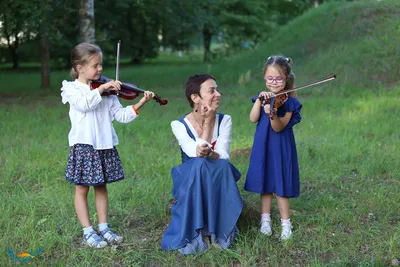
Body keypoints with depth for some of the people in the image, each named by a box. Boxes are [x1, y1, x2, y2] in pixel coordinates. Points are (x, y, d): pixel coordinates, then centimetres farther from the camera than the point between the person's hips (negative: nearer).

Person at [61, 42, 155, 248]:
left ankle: (103, 228, 22)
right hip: (83, 145, -4)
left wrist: (139, 104, -10)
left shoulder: (106, 91, 8)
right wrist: (101, 88, -27)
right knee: (82, 188, 4)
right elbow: (84, 104, -26)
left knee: (101, 186, 13)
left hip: (104, 145, 4)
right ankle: (88, 232, 13)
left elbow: (120, 115, 2)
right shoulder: (71, 88, -4)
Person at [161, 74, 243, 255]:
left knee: (221, 166, -32)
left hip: (219, 181, 2)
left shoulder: (224, 120, -3)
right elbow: (196, 156, -23)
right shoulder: (179, 125, -10)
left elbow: (223, 156, -15)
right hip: (190, 182, -1)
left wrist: (208, 154, -37)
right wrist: (207, 123, -19)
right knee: (199, 164, -34)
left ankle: (219, 230, -19)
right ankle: (196, 233, -27)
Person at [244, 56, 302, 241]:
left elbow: (279, 128, -20)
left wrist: (272, 115, -40)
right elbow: (253, 119, -10)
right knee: (265, 184, 12)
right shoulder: (263, 97, 5)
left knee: (280, 186, 0)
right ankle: (265, 220, 25)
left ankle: (286, 224, 12)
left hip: (281, 148, -4)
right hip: (263, 147, 4)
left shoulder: (289, 102, -9)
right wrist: (259, 100, -19)